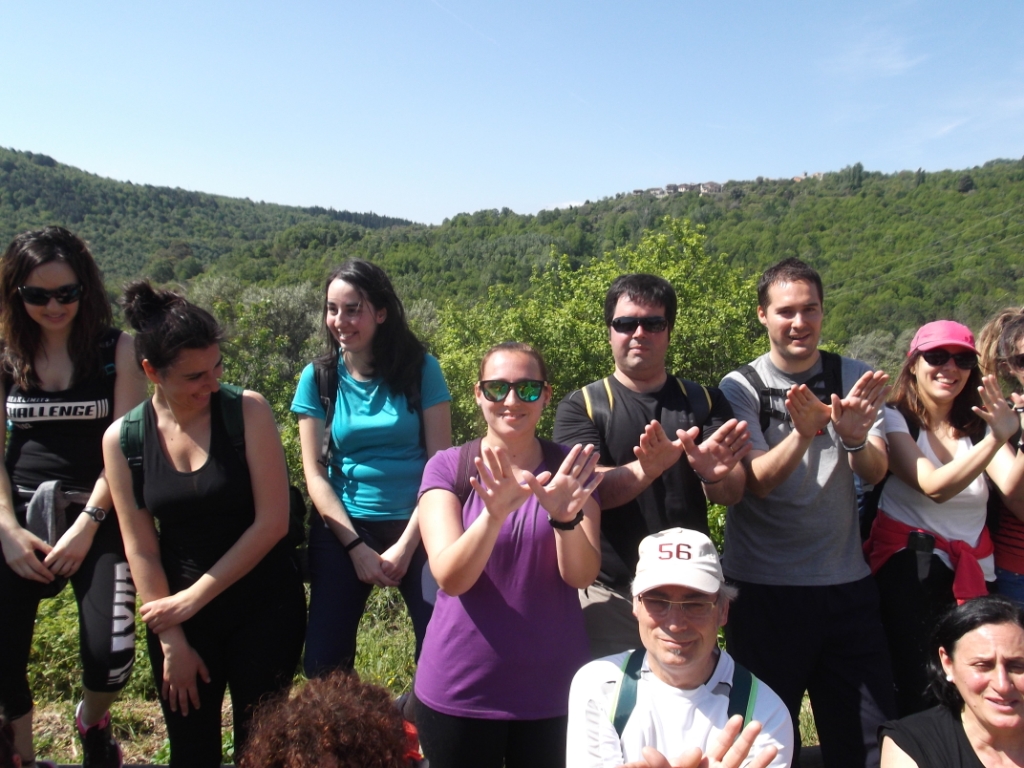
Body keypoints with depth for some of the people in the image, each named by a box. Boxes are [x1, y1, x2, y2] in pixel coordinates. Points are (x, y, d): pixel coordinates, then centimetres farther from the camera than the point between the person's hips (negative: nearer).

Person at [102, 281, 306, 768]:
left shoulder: (247, 410, -13)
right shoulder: (122, 438, -5)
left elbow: (272, 522, -15)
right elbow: (141, 548, -3)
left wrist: (194, 598, -11)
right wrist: (172, 642, -4)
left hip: (263, 608, -2)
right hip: (178, 611, 2)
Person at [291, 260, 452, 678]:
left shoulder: (420, 368, -4)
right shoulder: (318, 377, 0)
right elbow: (314, 473, 0)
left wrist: (406, 544, -11)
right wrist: (356, 546, -8)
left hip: (415, 526, -1)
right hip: (343, 527, 2)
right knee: (323, 664, 4)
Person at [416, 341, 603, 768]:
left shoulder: (569, 469, -2)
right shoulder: (448, 467, -6)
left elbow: (582, 575, -11)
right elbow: (450, 577, -17)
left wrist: (565, 517, -31)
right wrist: (494, 513, -35)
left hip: (553, 688, 1)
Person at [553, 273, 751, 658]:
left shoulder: (705, 402, 3)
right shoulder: (580, 407, -3)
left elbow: (733, 493, -6)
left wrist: (714, 474, -29)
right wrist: (646, 470, -36)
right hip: (609, 594, -2)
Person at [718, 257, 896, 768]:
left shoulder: (855, 379, 2)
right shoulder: (741, 388, -6)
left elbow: (875, 472, -9)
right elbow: (757, 482, -17)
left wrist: (853, 436, -31)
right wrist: (804, 430, -35)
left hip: (847, 583, 3)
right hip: (764, 588, -2)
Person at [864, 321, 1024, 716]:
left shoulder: (979, 425, 11)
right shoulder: (893, 420, -3)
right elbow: (935, 487, -19)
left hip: (973, 576, 5)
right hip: (909, 574, -4)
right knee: (919, 696, -9)